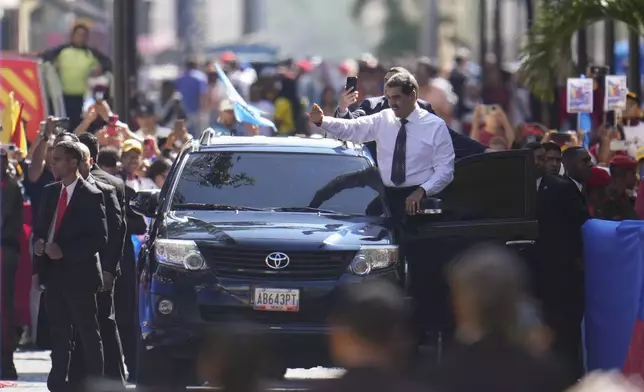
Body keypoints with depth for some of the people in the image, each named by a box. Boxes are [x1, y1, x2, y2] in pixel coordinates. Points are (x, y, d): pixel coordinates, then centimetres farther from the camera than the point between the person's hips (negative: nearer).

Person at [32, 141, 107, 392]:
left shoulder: (90, 196, -9)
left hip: (78, 274, -7)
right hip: (54, 273, 7)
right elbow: (40, 227, 19)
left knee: (88, 334, -1)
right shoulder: (50, 192, 12)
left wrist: (65, 251, -20)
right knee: (58, 334, 9)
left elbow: (99, 238, -13)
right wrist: (39, 242, -4)